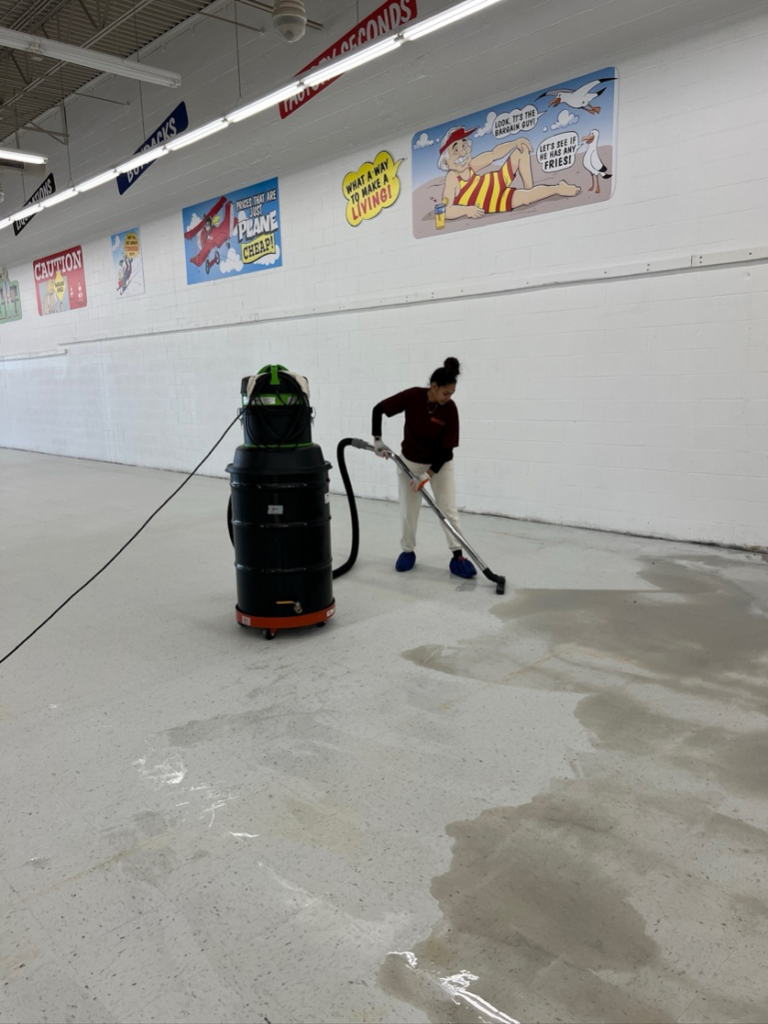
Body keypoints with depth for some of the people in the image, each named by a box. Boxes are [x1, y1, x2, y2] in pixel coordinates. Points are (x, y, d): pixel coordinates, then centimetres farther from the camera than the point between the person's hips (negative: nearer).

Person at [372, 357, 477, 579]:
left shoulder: (450, 409, -21)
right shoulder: (412, 396, -21)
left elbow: (447, 448, -18)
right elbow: (378, 409, -11)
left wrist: (428, 474, -23)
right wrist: (377, 439, -15)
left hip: (440, 463, 0)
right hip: (410, 461, 1)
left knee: (448, 508, -3)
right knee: (408, 510, 7)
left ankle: (457, 556, 3)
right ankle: (408, 551, 24)